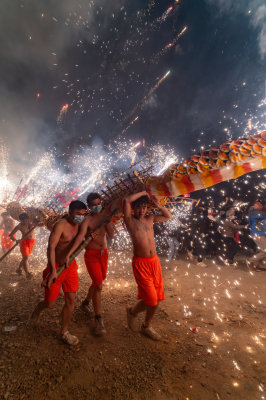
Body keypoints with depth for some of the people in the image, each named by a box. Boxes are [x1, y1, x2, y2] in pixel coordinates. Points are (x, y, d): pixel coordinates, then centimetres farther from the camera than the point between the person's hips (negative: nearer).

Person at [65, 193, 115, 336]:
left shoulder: (104, 217, 1)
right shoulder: (87, 220, -14)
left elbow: (111, 235, -7)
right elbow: (80, 236, -29)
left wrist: (107, 220, -17)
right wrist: (69, 253, -41)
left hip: (104, 253, 6)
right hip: (91, 254, -6)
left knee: (97, 282, 21)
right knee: (98, 285, -8)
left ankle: (86, 302, 47)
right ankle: (98, 319, 8)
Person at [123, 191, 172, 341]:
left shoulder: (150, 218, 10)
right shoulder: (130, 220, -6)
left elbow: (169, 216, 18)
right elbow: (127, 200, -22)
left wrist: (156, 203, 7)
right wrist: (143, 193, -9)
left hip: (155, 261, 6)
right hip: (141, 263, -6)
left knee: (157, 298, 13)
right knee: (151, 299, -3)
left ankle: (147, 326, 38)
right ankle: (132, 311, 30)